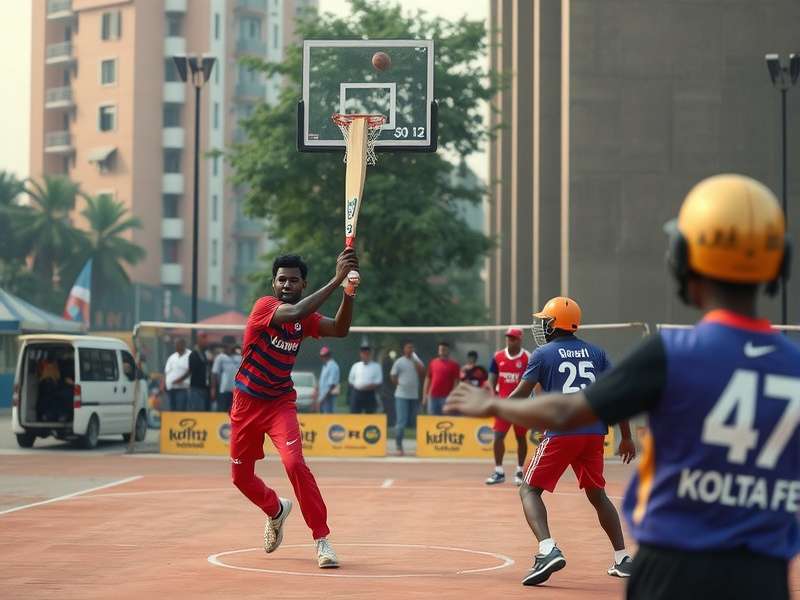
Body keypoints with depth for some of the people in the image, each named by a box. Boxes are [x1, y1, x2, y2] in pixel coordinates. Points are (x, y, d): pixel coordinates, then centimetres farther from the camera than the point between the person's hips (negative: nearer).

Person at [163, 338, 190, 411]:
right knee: (172, 410, 6)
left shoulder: (189, 356, -1)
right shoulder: (172, 357, 19)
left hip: (182, 388, -6)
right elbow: (166, 372, 19)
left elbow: (189, 371, -10)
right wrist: (164, 383, 6)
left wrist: (180, 379, -20)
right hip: (170, 388, 6)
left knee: (181, 410, -14)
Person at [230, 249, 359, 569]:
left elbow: (340, 329, -18)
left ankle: (321, 539, -18)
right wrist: (335, 280, -42)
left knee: (295, 463, -22)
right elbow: (294, 312, -37)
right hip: (247, 402, -1)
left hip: (280, 403, 1)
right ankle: (276, 510, 43)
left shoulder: (305, 318, -2)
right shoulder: (264, 306, -17)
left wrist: (349, 290, -33)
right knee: (241, 476, 10)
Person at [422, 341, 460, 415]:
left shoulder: (453, 365, 0)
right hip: (432, 396, 4)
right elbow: (427, 379, 14)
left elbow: (456, 382, -3)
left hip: (446, 397, -4)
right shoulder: (433, 363, 11)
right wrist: (425, 395, 9)